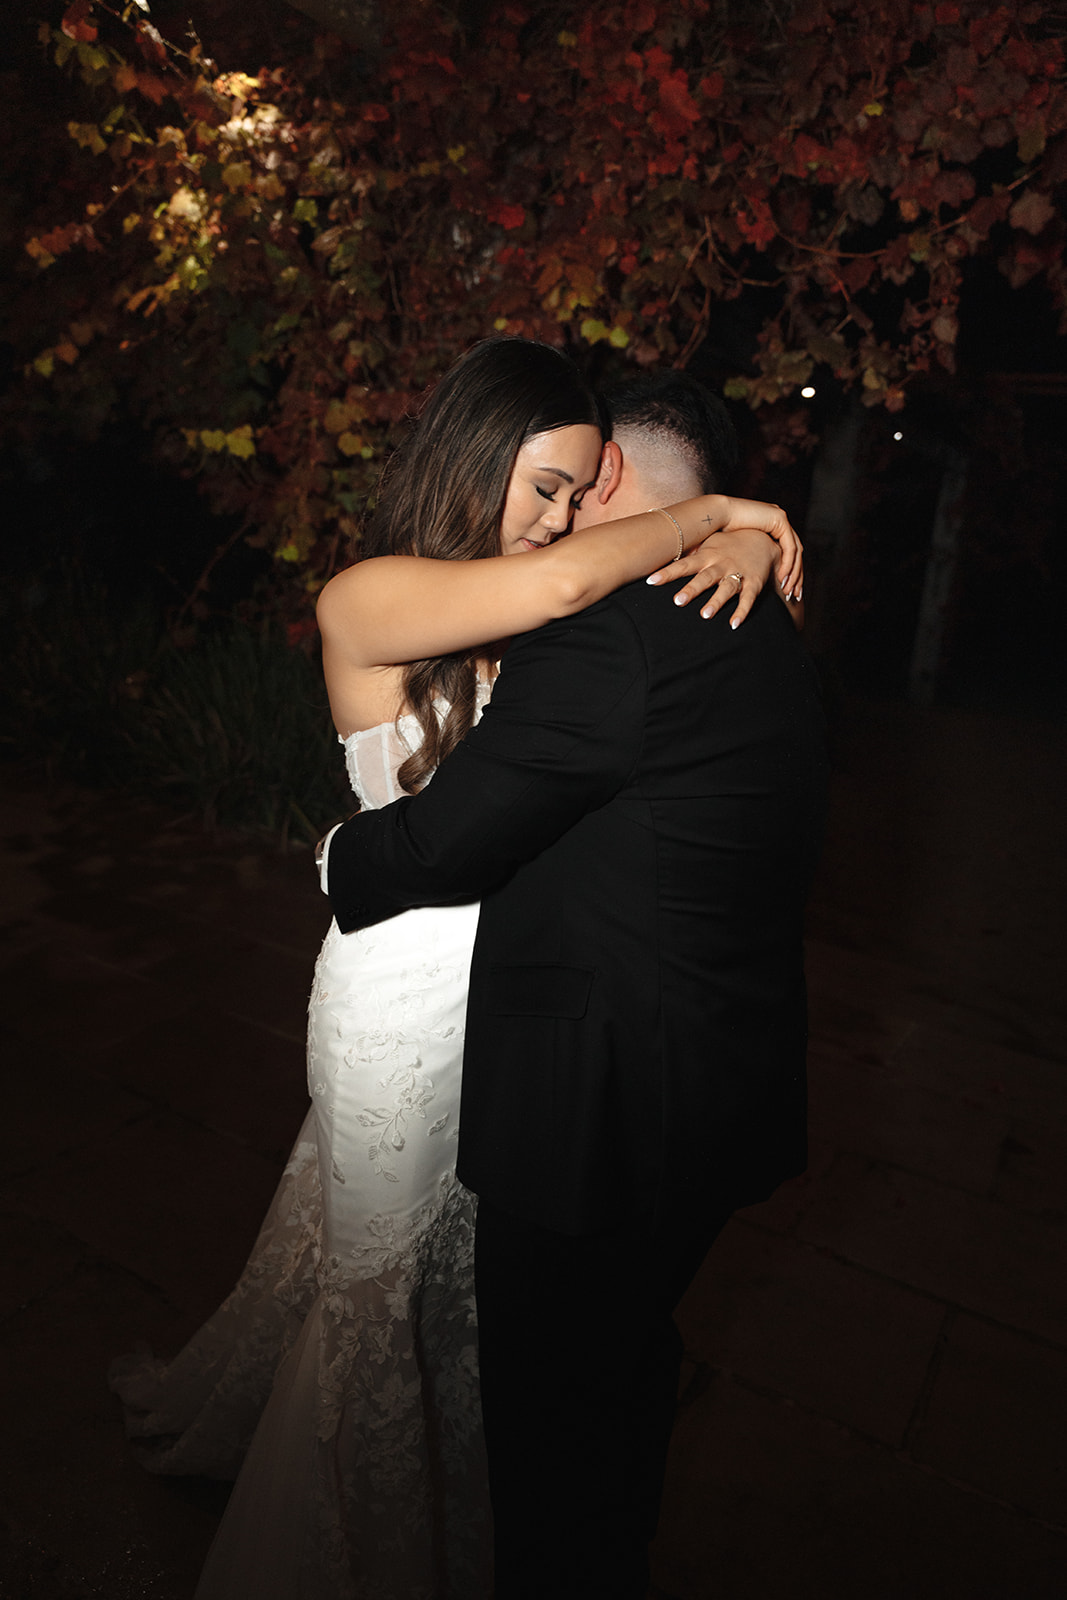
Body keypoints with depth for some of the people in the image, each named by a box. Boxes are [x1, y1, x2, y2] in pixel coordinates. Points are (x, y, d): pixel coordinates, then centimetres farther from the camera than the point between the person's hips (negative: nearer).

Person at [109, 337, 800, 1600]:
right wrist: (707, 510, -19)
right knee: (388, 1263, 17)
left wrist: (746, 541, -10)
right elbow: (564, 582, -35)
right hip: (410, 989, -6)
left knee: (468, 1249, 26)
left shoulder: (529, 623, 0)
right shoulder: (366, 601, -19)